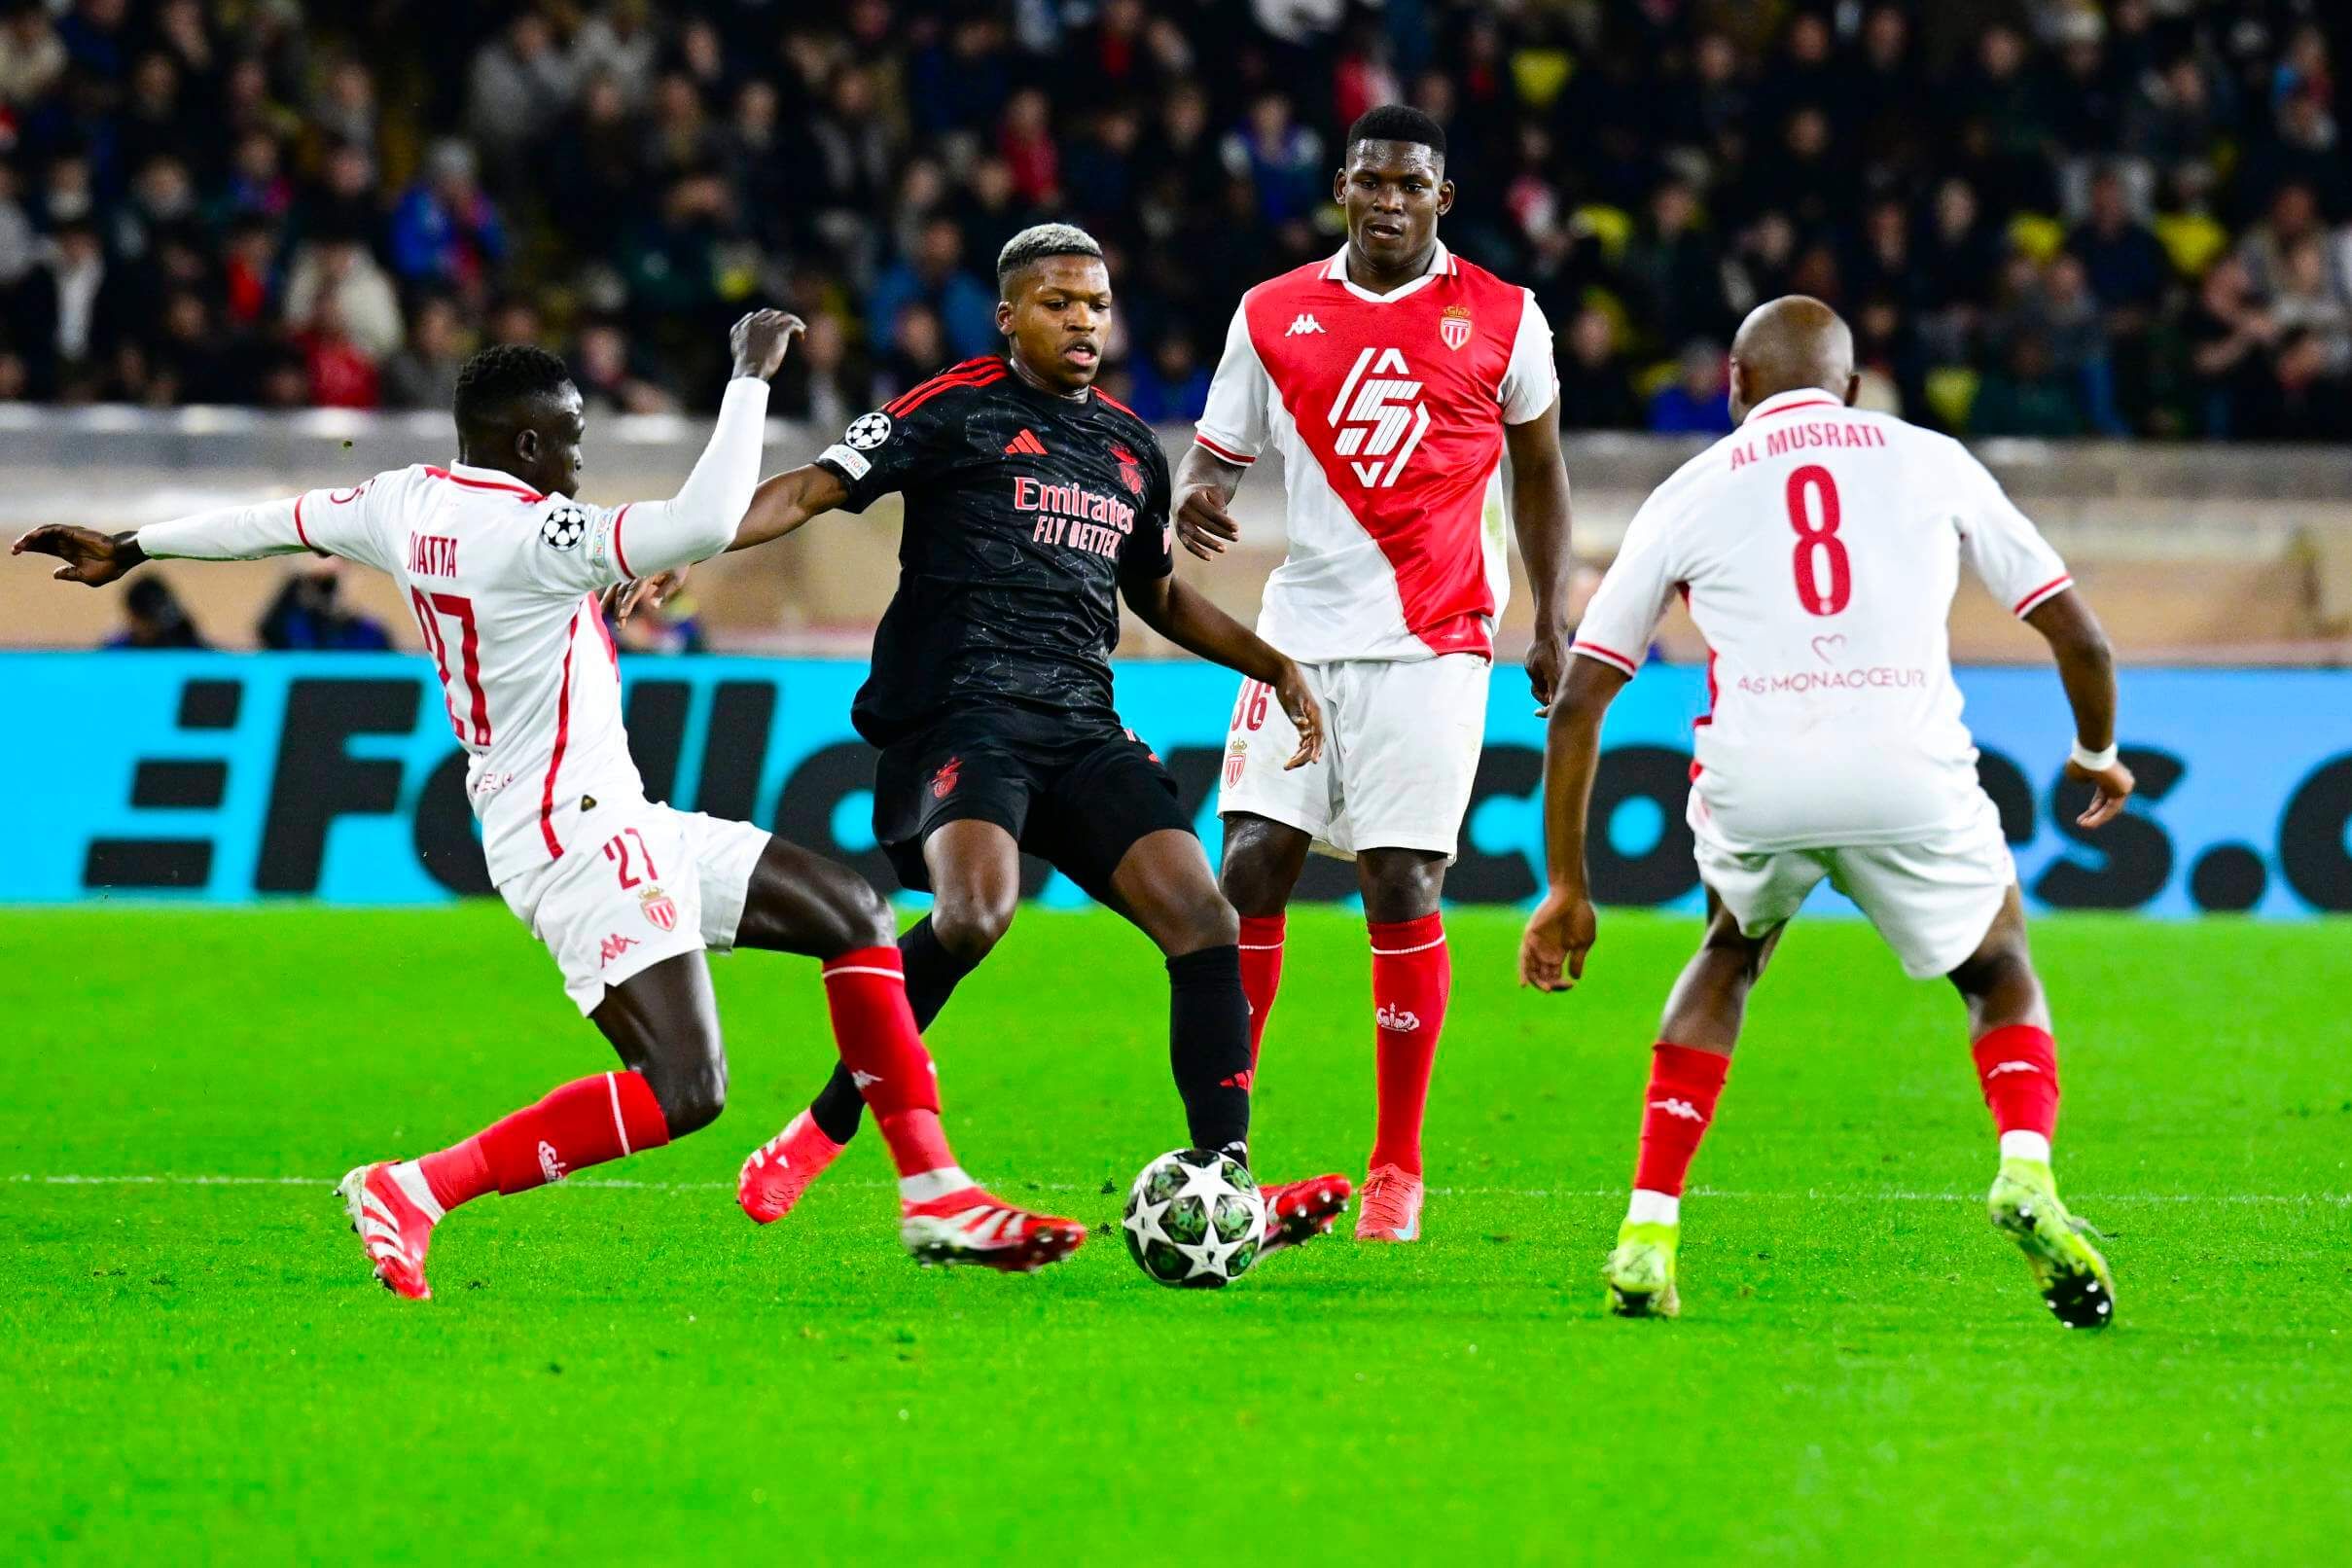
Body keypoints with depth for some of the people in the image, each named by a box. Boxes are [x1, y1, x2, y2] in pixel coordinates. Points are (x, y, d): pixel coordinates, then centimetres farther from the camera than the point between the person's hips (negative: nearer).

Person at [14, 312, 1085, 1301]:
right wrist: (752, 376, -19)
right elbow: (704, 525, -31)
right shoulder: (529, 530, -19)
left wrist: (133, 548, 40)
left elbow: (276, 521, 24)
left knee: (855, 913, 13)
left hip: (610, 824, 11)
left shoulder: (408, 504, 7)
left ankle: (935, 1197, 12)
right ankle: (415, 1193, -13)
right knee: (680, 1091, -18)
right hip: (576, 839, -11)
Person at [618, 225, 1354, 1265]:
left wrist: (1272, 665, 27)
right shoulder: (958, 408, 3)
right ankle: (819, 1135, -15)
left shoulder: (1131, 447, 22)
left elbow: (1159, 596, 37)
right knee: (976, 911, -31)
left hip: (1081, 727, 6)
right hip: (961, 704, -6)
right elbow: (813, 489, -4)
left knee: (1204, 922, -11)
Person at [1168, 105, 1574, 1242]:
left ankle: (1397, 1169, 1)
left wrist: (1550, 623, 10)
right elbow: (1218, 452, 10)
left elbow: (1538, 468, 14)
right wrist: (1194, 497, -15)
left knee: (1401, 886, -8)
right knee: (1251, 868, -6)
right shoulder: (1273, 316, 7)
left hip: (1431, 644, -2)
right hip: (1301, 628, 2)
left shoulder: (1501, 321, 3)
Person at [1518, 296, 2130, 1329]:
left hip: (1754, 780, 1)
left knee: (1728, 958, 32)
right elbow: (2076, 634, 20)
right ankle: (2026, 1171, -6)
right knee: (2001, 976, 25)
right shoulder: (1932, 464, 19)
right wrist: (2099, 754, 41)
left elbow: (1578, 703, 18)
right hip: (1912, 778, -1)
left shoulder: (1692, 493, 19)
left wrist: (1567, 887, 26)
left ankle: (1648, 1236, 20)